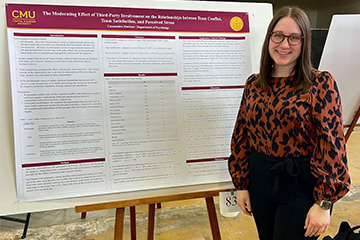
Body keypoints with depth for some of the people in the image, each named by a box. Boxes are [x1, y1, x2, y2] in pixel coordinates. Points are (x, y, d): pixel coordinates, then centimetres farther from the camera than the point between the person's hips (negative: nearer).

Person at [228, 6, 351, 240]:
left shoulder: (321, 84, -10)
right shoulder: (253, 84, 2)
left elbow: (331, 144, -14)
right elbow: (242, 137, 5)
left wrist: (324, 202, -15)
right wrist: (241, 184, 6)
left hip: (302, 186, -4)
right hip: (260, 182, 5)